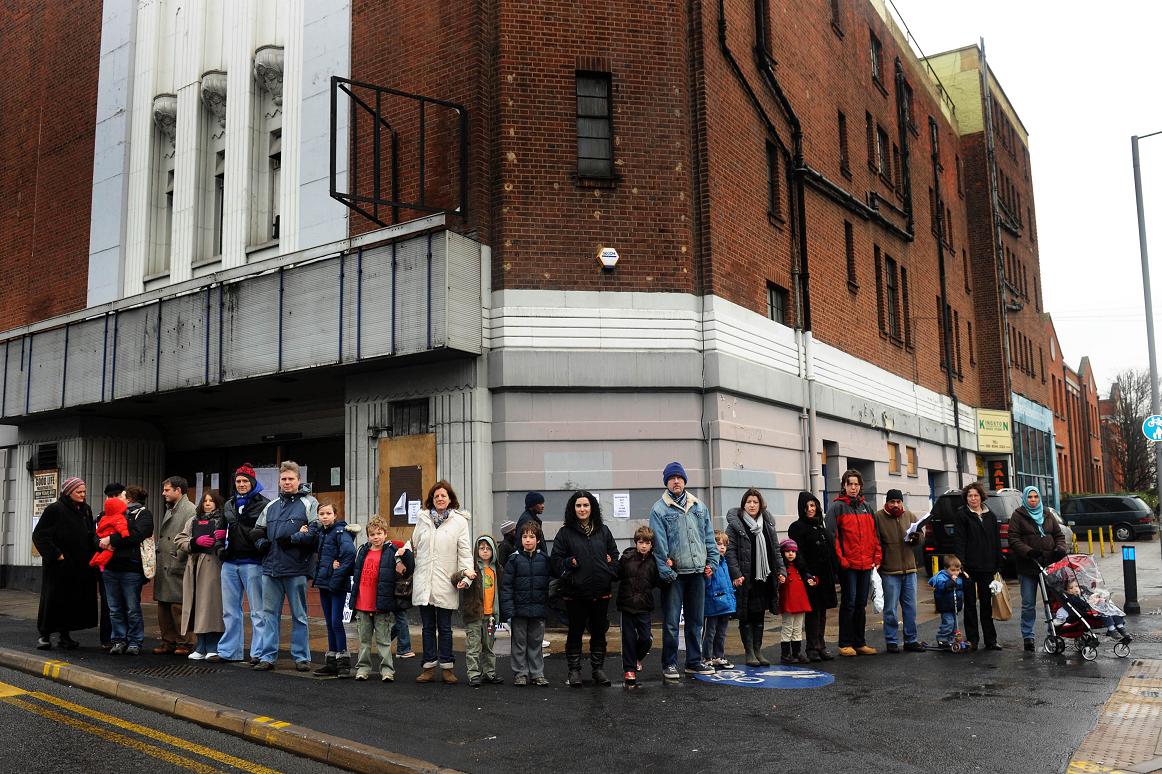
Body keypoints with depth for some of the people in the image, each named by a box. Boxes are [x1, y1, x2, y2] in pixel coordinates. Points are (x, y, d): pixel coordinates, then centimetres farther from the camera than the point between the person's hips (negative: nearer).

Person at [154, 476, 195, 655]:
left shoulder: (190, 510, -11)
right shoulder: (168, 510, 20)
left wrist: (177, 560, -18)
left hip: (178, 568, -9)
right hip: (163, 567, 9)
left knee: (178, 606, -6)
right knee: (163, 606, 12)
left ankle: (183, 643, 3)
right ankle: (168, 641, 20)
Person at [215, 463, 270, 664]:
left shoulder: (263, 504, -2)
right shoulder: (229, 505, 16)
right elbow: (220, 529, 24)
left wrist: (260, 543, -17)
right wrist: (219, 547, 9)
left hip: (252, 563, -6)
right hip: (229, 563, 7)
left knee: (257, 610, -3)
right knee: (230, 610, 12)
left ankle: (259, 653, 0)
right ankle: (229, 651, 21)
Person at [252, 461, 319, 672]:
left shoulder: (309, 503, -1)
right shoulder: (271, 506, 16)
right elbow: (258, 531, 24)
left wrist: (293, 539, -16)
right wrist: (262, 542, 3)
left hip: (296, 569, -5)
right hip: (270, 568, 5)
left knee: (299, 615, 5)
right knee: (269, 613, 8)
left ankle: (301, 657, 13)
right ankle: (268, 656, 17)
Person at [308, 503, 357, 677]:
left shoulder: (340, 531, -12)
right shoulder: (319, 531, 10)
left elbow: (350, 553, -25)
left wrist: (338, 575, -22)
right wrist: (306, 530, 7)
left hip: (337, 585, -7)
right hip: (323, 582, 7)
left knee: (336, 622, -6)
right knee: (329, 622, 11)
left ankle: (343, 661, 2)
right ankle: (331, 662, 17)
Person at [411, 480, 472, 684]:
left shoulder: (459, 521, -1)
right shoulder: (423, 519, 10)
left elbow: (465, 550, -4)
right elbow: (413, 544, 19)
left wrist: (466, 572, -15)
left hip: (445, 584, -3)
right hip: (423, 582, 3)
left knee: (444, 628, 5)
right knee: (428, 627, 10)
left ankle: (447, 668, 14)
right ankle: (429, 668, 16)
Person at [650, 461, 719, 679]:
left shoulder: (699, 507, 12)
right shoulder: (659, 509, -3)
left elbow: (709, 537, 14)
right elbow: (659, 543, -9)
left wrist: (712, 562, 4)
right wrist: (665, 570, -16)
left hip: (698, 572, 5)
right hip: (674, 574, -4)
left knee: (695, 620, 13)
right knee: (671, 622, -1)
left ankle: (694, 661, 23)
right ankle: (669, 663, 11)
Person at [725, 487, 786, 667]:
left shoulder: (768, 524, 12)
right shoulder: (735, 525, -4)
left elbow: (776, 550, 15)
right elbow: (730, 551, -9)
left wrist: (781, 570, 5)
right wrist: (736, 574, -17)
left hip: (764, 578, 5)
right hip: (745, 578, -5)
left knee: (760, 615, 10)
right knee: (746, 615, 1)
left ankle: (758, 650, 19)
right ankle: (749, 652, 8)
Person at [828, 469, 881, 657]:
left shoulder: (866, 507, 15)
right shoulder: (837, 506, -4)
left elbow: (874, 534, 16)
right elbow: (832, 535, -10)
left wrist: (876, 557, 7)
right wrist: (840, 558, -15)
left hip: (866, 564, 6)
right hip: (848, 564, -6)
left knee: (861, 604, 11)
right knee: (848, 603, -3)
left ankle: (860, 643, 19)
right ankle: (845, 644, 5)